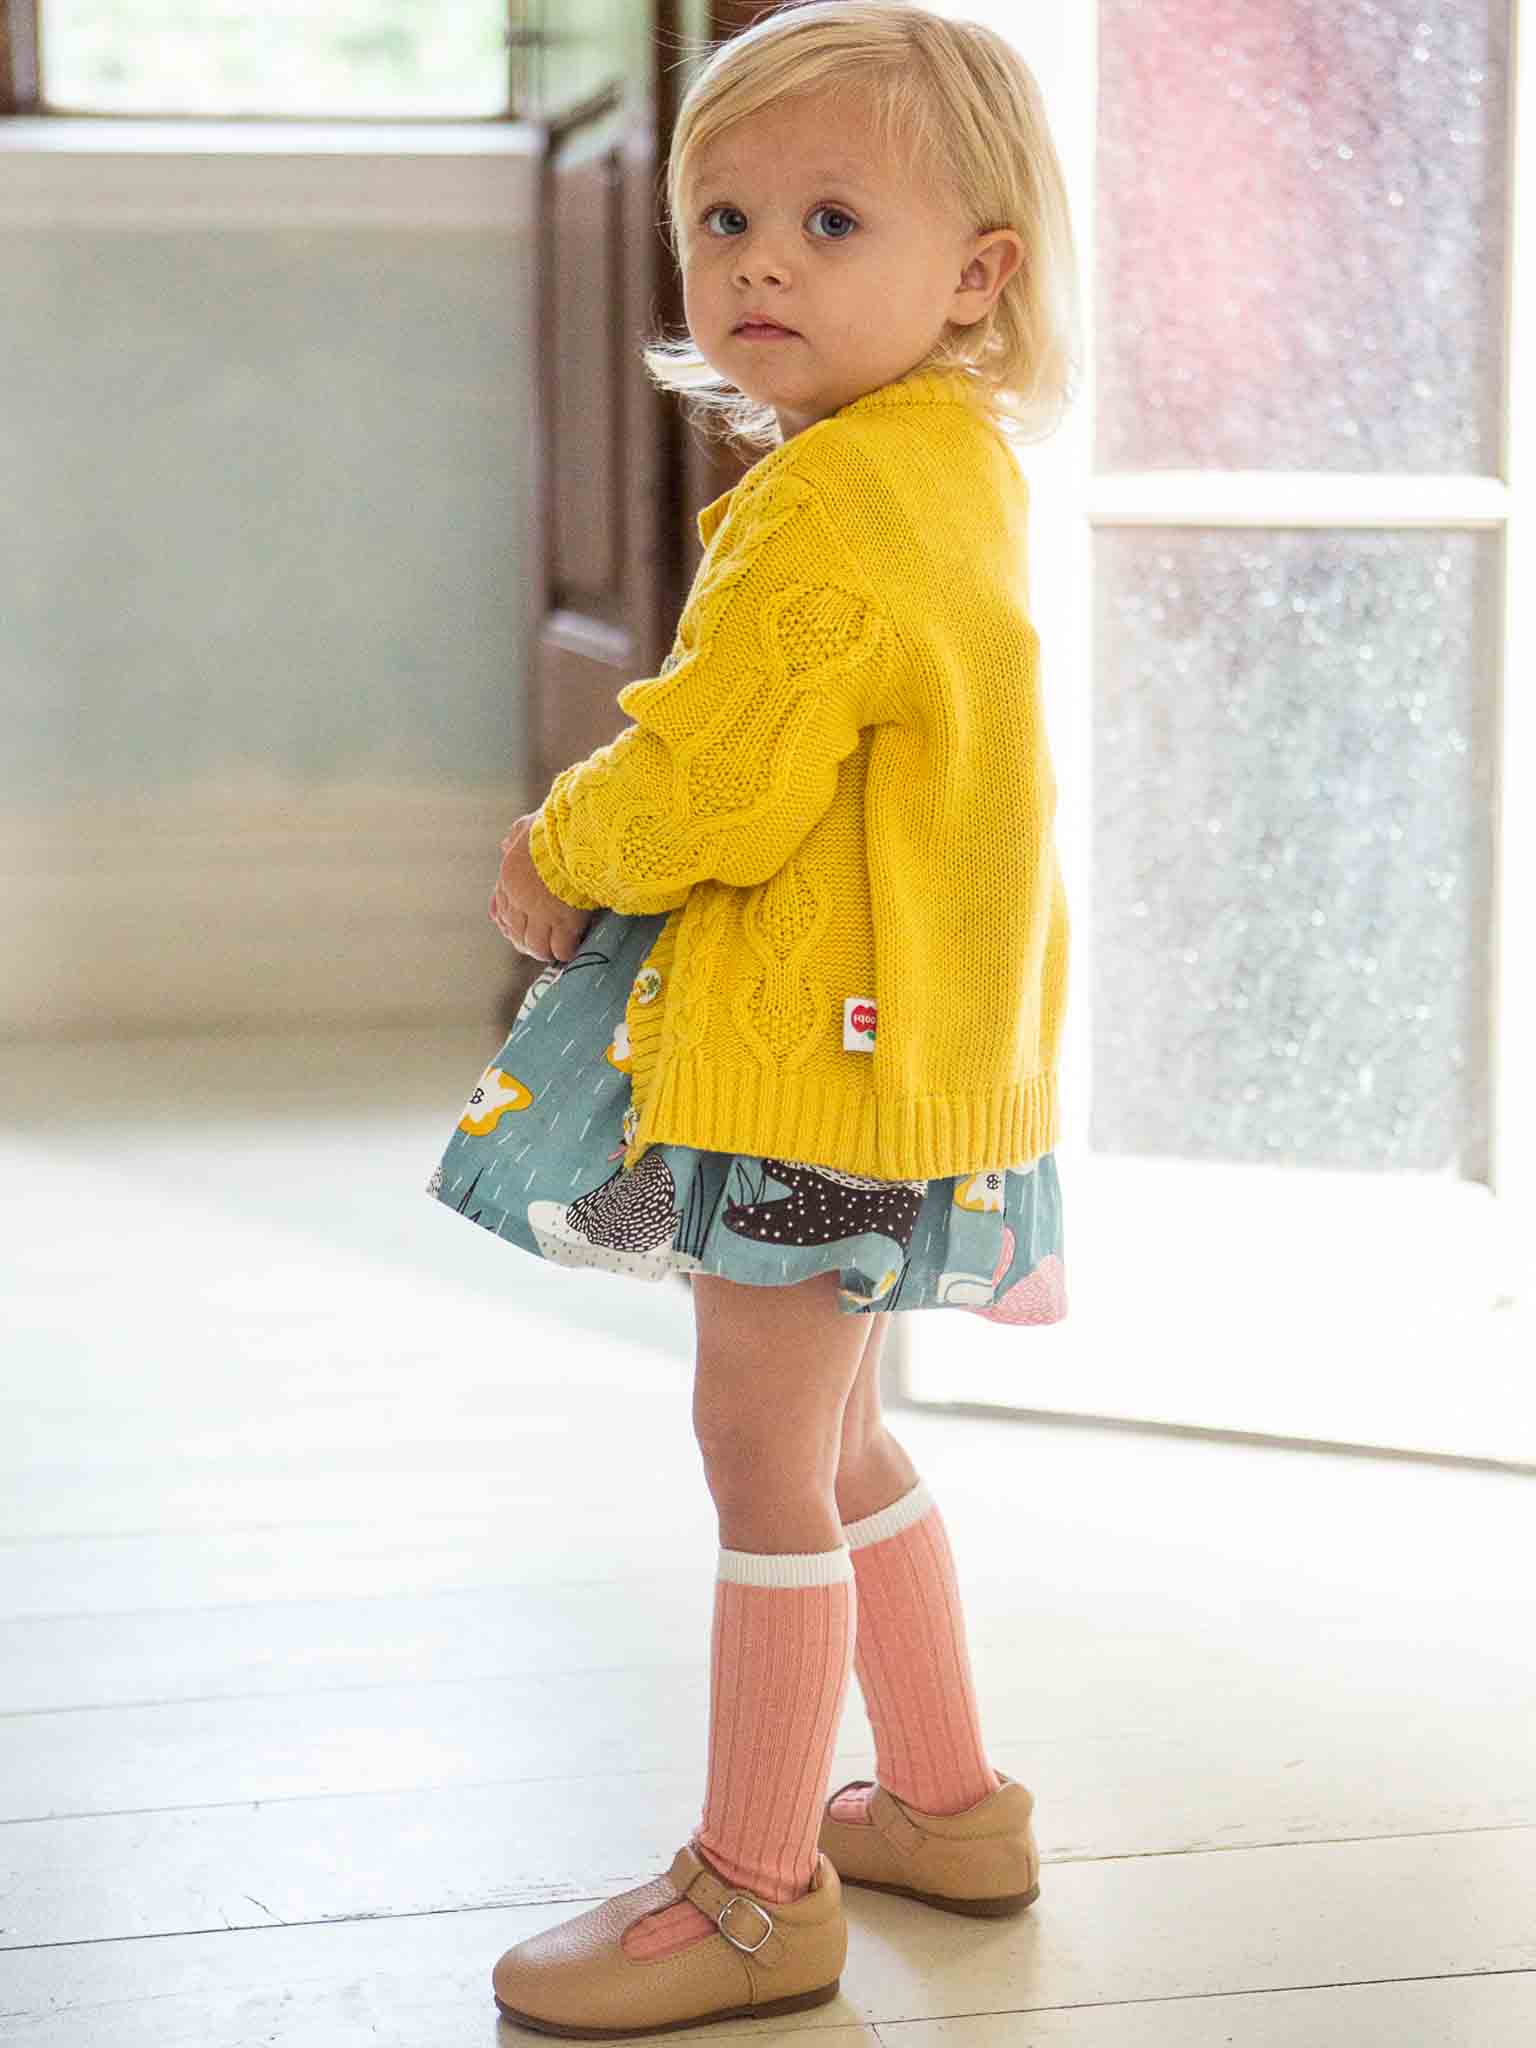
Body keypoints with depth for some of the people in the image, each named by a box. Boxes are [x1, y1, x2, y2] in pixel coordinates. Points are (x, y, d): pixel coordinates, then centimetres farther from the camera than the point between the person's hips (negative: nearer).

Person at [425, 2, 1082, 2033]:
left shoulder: (832, 507, -21)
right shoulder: (951, 472, 12)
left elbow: (711, 787, -23)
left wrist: (565, 856, -4)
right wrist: (599, 837, 7)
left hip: (817, 1049, -11)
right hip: (890, 1035, 11)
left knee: (762, 1450, -1)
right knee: (838, 1441, 22)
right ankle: (944, 1800, 34)